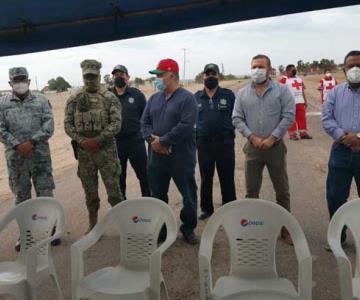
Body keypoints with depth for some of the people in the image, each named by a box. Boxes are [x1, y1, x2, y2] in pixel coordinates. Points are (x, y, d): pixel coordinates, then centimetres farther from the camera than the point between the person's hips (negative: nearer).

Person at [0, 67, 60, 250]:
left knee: (46, 194, 3)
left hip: (40, 155, -1)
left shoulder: (41, 100, 2)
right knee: (21, 197, 11)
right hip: (15, 158, 1)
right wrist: (17, 145, -14)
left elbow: (49, 126, -5)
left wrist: (32, 142, -14)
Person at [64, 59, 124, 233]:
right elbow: (67, 124, 4)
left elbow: (116, 124, -9)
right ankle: (93, 224, 28)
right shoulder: (74, 100, 6)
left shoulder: (110, 98, -2)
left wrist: (97, 140, -17)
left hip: (106, 151, -3)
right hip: (84, 152, 3)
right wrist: (81, 140, -13)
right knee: (90, 192, 13)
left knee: (114, 191, 1)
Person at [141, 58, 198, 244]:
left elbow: (186, 125, -20)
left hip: (181, 157, -5)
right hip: (156, 156, 5)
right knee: (157, 195, 13)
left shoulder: (186, 98, -9)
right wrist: (152, 140, -13)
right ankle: (160, 229, 29)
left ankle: (188, 228, 26)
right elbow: (145, 122, 7)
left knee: (189, 195, 7)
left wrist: (162, 141, -18)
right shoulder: (154, 99, 11)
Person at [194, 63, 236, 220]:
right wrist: (195, 135, 5)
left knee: (227, 178, 5)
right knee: (205, 178, 12)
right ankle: (206, 209, 25)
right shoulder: (196, 97, 8)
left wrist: (231, 129, -7)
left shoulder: (228, 95, 1)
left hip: (225, 142, -2)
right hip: (204, 143, 2)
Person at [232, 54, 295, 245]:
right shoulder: (243, 93, 5)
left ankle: (285, 228, 21)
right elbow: (237, 119, 1)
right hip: (252, 147, 2)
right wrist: (252, 137, -11)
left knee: (282, 190, 7)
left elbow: (289, 116, -9)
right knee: (251, 191, 10)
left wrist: (272, 138, -15)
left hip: (275, 146, -2)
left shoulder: (282, 91, -2)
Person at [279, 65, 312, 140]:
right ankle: (293, 134, 4)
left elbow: (303, 91, 20)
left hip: (300, 102, 7)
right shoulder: (284, 79, -5)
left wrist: (305, 101, 16)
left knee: (302, 117, 6)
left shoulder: (299, 79, 18)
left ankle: (303, 133, 12)